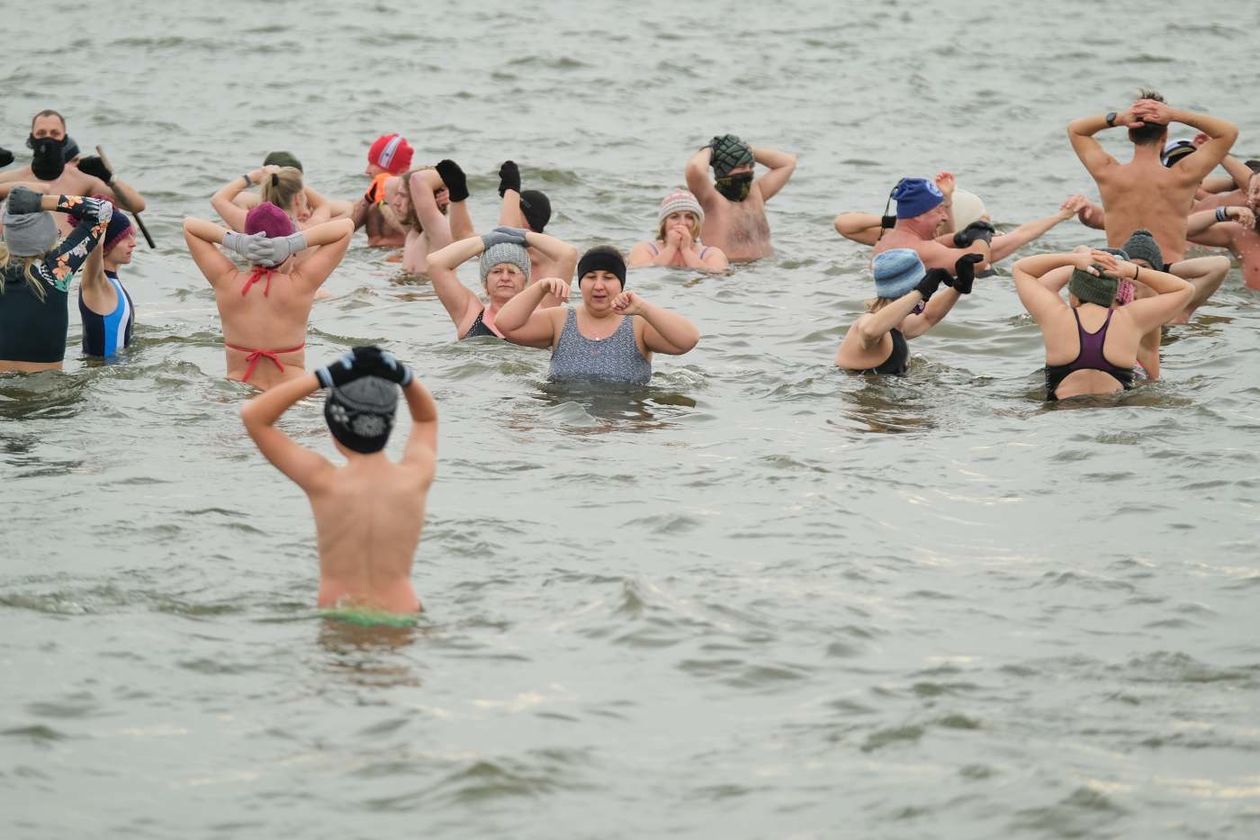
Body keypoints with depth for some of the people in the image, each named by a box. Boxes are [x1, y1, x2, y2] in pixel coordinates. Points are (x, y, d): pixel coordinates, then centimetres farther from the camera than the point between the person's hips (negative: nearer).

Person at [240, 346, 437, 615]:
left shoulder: (324, 483, -14)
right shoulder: (417, 477, -7)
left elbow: (253, 416, -5)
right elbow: (427, 417, 17)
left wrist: (323, 378, -12)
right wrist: (404, 377, -1)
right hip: (402, 622, 2)